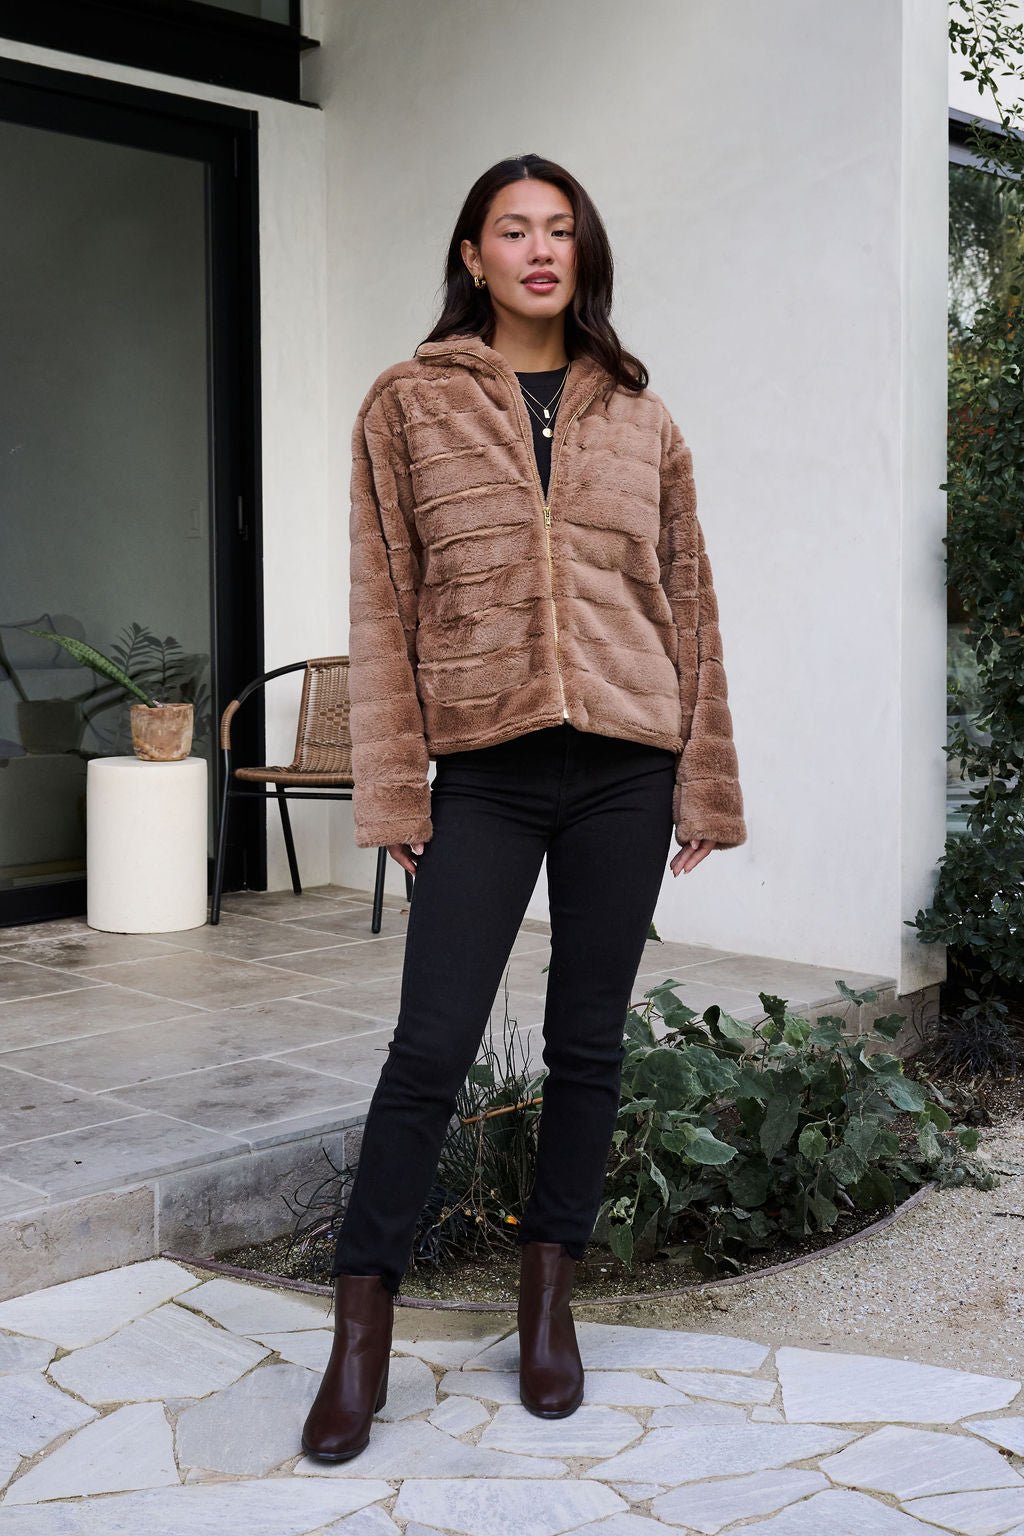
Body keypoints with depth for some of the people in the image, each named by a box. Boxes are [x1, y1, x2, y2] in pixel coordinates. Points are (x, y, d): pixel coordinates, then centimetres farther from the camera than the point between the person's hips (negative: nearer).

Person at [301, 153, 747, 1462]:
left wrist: (704, 783, 6)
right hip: (486, 768, -2)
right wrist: (394, 789, -5)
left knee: (588, 1041, 8)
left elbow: (688, 602, 11)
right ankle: (361, 1329, 9)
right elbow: (382, 605, 1)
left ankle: (549, 1294, 24)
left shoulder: (638, 416, 11)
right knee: (430, 1046, -4)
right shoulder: (409, 404, 6)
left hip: (625, 768, 2)